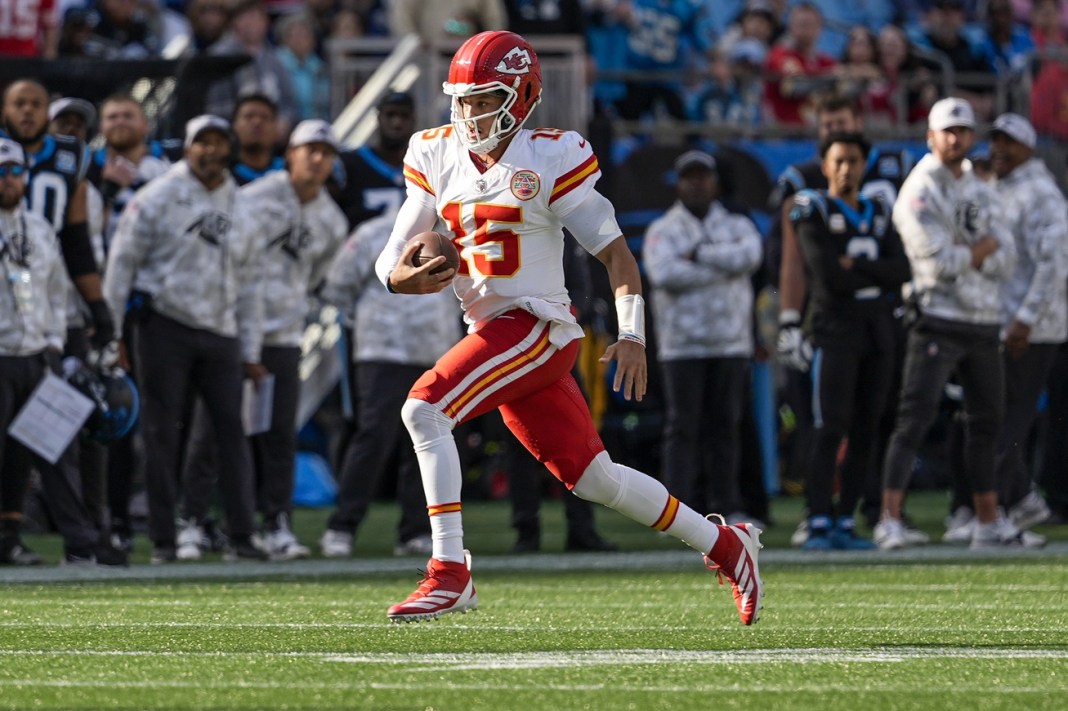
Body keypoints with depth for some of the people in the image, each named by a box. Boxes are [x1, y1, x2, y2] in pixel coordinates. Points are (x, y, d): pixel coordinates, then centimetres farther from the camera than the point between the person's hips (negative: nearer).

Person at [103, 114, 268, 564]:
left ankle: (241, 535, 2)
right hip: (165, 324, -4)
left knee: (231, 427, -2)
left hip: (220, 333, 4)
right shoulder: (158, 199, -2)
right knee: (161, 431, -3)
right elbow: (123, 262, -2)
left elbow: (249, 285, 17)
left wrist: (250, 352, 13)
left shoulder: (241, 214, 13)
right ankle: (162, 539, 1)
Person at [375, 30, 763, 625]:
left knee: (424, 409, -22)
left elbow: (615, 252, -6)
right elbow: (393, 257, 10)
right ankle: (725, 546, 26)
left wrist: (632, 334, -16)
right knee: (594, 479, 10)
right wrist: (401, 277, -15)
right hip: (492, 330, 6)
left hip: (537, 327, -6)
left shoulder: (549, 160, -8)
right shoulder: (438, 160, 9)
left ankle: (450, 573, -19)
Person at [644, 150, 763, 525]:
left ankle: (727, 506, 6)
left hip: (731, 343, 2)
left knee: (726, 425, 3)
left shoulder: (737, 226, 13)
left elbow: (749, 255, -10)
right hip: (682, 346, -2)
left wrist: (698, 255, -11)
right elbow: (664, 275, -14)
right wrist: (722, 267, -9)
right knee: (684, 426, -5)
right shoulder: (662, 231, 6)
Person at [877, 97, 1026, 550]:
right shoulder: (920, 193, -7)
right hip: (939, 321, -7)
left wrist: (964, 252, -12)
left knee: (987, 423, 13)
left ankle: (989, 523, 22)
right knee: (915, 418, -14)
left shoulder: (983, 194, 14)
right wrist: (984, 248, -6)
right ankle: (890, 520, -19)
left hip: (986, 325, 7)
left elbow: (1005, 262, 3)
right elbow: (941, 262, -18)